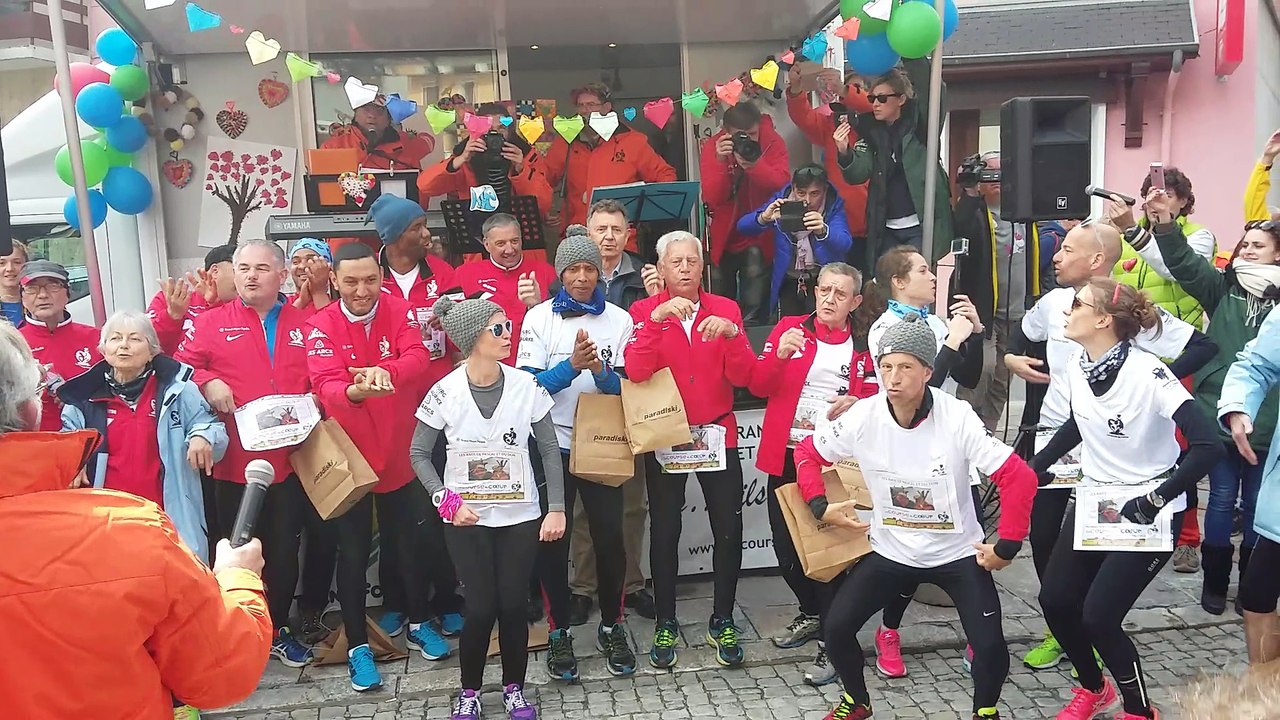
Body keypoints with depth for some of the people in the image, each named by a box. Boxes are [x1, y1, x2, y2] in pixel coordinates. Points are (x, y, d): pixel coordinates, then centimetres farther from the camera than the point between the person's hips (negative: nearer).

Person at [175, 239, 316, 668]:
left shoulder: (304, 324, 7)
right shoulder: (212, 322, 4)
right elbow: (182, 366, 2)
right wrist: (207, 382, -16)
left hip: (289, 460, 1)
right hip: (234, 461, -1)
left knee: (284, 548, 12)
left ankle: (278, 629, 29)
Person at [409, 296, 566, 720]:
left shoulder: (526, 386, -9)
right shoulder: (445, 392, -11)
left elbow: (550, 450, -1)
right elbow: (418, 454, -1)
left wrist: (557, 508, -5)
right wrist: (446, 501, -12)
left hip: (520, 516, 1)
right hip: (467, 518, -1)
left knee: (513, 606, 3)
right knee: (481, 609, -1)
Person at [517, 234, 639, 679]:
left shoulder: (619, 320, 1)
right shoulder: (539, 318, -2)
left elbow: (626, 388, -3)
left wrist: (599, 369, -23)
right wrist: (572, 365, -25)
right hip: (552, 444, 0)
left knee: (609, 537, 2)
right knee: (553, 541, 5)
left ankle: (611, 627, 22)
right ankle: (559, 632, 21)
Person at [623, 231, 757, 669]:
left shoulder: (725, 309, 3)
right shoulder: (645, 311, -2)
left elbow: (743, 377, -6)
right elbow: (636, 371, -19)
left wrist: (731, 333, -22)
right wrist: (657, 318, -27)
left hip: (718, 433, 2)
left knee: (729, 531, 1)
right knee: (664, 532, 4)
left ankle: (722, 621, 19)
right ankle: (666, 624, 21)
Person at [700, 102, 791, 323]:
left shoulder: (773, 142, -10)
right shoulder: (713, 146, -8)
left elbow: (781, 183, -24)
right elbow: (711, 198, -16)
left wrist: (753, 164, -40)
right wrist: (720, 162, -31)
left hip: (758, 237, -2)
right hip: (723, 238, 2)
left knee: (753, 310, -14)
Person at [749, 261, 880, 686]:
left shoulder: (865, 344, 3)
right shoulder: (789, 328, 4)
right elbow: (758, 386, -2)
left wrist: (857, 402, -13)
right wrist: (779, 354, -20)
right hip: (786, 455, 2)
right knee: (785, 548, 9)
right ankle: (812, 613, 35)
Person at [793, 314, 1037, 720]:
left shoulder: (958, 418, -22)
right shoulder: (864, 416, -15)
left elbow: (1019, 478, -19)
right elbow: (807, 453, 0)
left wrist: (1007, 546, -19)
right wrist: (821, 507, -11)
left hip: (958, 553, -2)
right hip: (890, 552, 2)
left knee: (990, 647, -15)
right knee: (836, 628, -7)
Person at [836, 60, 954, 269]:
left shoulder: (920, 124, -2)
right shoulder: (870, 130, 7)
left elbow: (931, 89, -19)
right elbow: (859, 173, -4)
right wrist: (844, 152, -24)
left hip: (922, 225, -4)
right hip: (885, 229, 4)